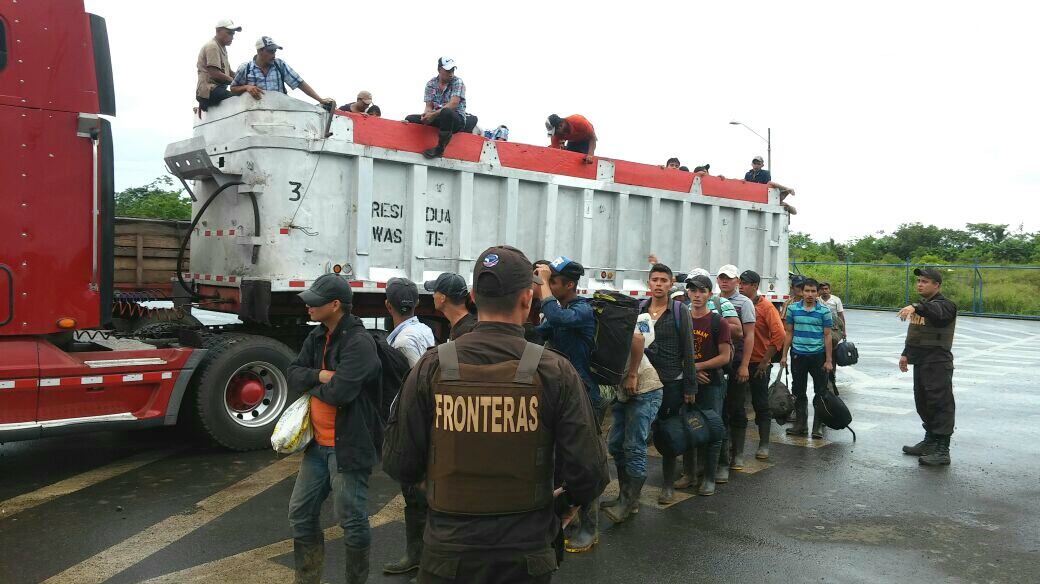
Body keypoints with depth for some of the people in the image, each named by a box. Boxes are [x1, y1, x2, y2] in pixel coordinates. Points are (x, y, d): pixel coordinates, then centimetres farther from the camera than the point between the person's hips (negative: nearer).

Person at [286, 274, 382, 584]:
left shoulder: (359, 343, -20)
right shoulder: (317, 337, 9)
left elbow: (338, 393, -28)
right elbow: (292, 373, 5)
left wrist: (312, 386, -7)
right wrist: (320, 376, -15)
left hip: (348, 446, -9)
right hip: (317, 443, 9)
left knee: (351, 522, 3)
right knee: (301, 514, 16)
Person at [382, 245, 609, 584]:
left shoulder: (431, 367, -11)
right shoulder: (555, 371, -13)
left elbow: (399, 465, -8)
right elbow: (589, 472, -13)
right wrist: (569, 501, 8)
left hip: (449, 552, 1)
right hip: (526, 555, 0)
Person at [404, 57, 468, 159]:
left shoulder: (457, 82, -8)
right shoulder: (431, 84, 6)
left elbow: (453, 104, -20)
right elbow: (429, 106, 1)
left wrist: (433, 114, -29)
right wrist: (426, 114, -25)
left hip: (457, 119, -5)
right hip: (437, 119, 5)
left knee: (446, 112, -40)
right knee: (410, 119, -10)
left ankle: (440, 148, -29)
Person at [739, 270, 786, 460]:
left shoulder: (766, 307, -8)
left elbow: (779, 334, -14)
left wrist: (765, 361, -14)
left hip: (758, 364, -4)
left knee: (761, 404, 4)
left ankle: (764, 444, 11)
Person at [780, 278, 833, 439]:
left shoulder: (824, 311, -2)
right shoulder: (793, 309, 4)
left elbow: (827, 336, -2)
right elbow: (788, 333, 8)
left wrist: (828, 360, -5)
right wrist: (784, 355, 4)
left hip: (818, 356, -2)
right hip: (798, 356, 2)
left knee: (821, 392, 3)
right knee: (798, 392, 9)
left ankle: (818, 426, 13)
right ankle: (800, 424, 20)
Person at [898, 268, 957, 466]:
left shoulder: (944, 305, -12)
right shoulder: (922, 306, 17)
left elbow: (935, 310, -38)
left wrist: (915, 307, -55)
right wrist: (906, 353, 22)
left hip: (938, 364, -10)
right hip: (920, 362, 10)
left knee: (941, 405, -7)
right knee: (923, 404, 17)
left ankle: (943, 450, -5)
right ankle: (929, 442, 30)